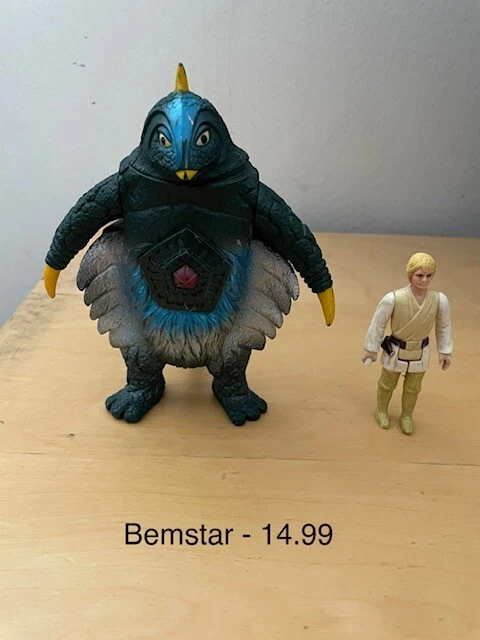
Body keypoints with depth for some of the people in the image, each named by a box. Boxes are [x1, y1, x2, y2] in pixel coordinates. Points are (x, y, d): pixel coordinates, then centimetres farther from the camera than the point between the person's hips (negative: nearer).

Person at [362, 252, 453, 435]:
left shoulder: (440, 300, -22)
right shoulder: (393, 299, -30)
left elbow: (444, 326, -4)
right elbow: (378, 324, -15)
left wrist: (445, 352, 4)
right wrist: (370, 349, -6)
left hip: (420, 352, 2)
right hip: (395, 350, -2)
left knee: (413, 388, 24)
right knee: (387, 384, 23)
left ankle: (406, 415, 50)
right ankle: (381, 410, 51)